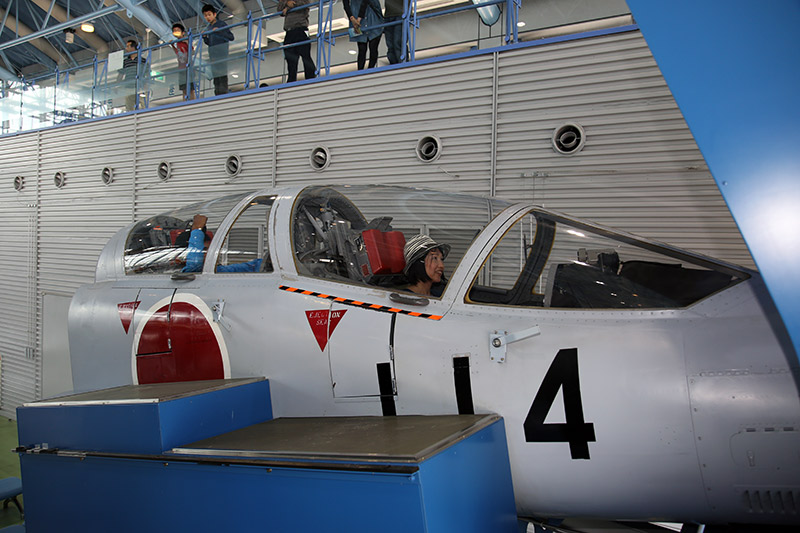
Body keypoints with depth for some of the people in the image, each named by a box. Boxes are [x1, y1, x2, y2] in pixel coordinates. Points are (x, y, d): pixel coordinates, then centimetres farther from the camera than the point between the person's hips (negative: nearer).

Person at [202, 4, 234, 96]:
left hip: (222, 54, -7)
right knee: (215, 75, 5)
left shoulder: (221, 24, -2)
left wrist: (219, 32, -19)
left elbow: (231, 37, -9)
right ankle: (218, 95, 6)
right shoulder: (208, 28, 17)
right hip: (213, 55, 7)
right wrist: (204, 37, 3)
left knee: (222, 74, -13)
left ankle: (224, 93, -15)